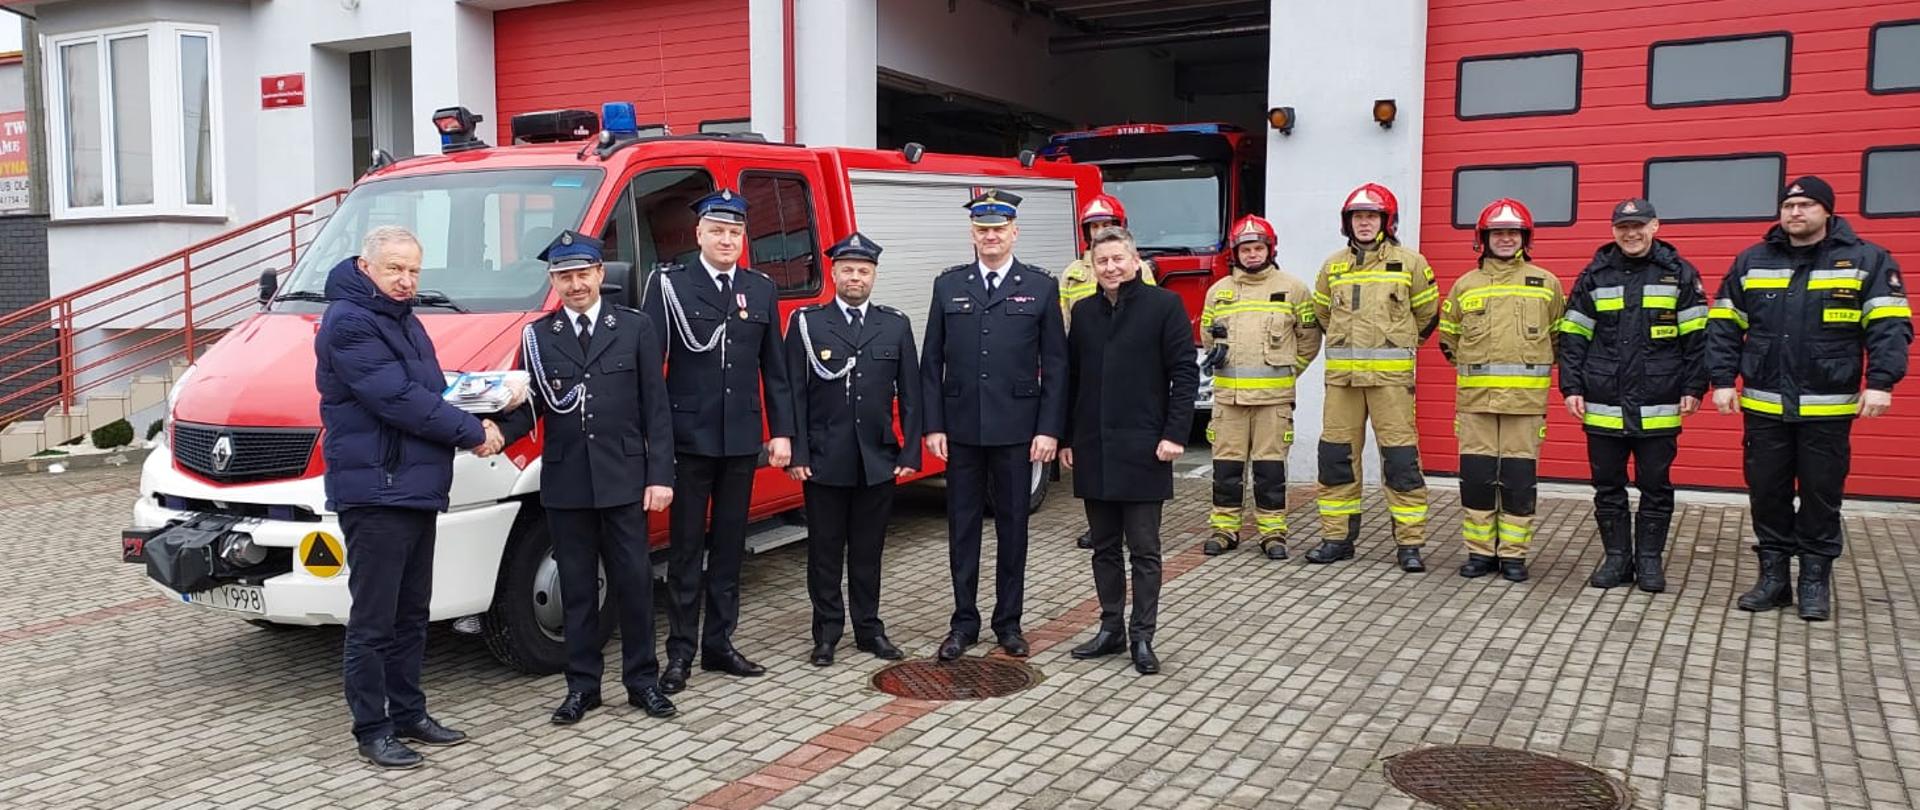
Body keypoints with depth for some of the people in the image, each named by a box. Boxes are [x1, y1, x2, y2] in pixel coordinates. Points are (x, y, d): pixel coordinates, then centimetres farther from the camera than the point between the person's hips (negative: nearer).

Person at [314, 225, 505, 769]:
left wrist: (473, 424, 0)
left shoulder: (405, 321, 18)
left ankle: (408, 714, 27)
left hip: (417, 491, 10)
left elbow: (433, 391, 20)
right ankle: (372, 731, 8)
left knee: (411, 615, 17)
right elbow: (397, 400, -21)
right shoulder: (349, 323, -13)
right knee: (373, 621, -1)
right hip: (374, 493, -10)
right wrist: (472, 432, -13)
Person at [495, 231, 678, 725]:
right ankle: (582, 685, 20)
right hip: (565, 481, 2)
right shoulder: (538, 337, 7)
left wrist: (660, 475, -6)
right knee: (577, 587, 10)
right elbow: (530, 407, 5)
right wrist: (499, 432, -17)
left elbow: (655, 409, 0)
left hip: (623, 479, -1)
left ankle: (643, 680, 17)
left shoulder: (636, 329, 3)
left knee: (634, 581, 4)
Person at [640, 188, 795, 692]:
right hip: (689, 438, -4)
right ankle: (680, 652, 13)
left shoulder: (761, 289, 9)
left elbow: (774, 368, 10)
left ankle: (719, 644, 22)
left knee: (730, 546, 11)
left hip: (742, 439, 4)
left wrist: (781, 432, 5)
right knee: (686, 548, 4)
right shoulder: (669, 285, -4)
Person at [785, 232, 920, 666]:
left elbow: (909, 394, 7)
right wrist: (796, 453, -7)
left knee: (868, 549, 11)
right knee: (825, 549, 7)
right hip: (824, 461, -2)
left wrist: (910, 453, 1)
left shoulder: (896, 324, 8)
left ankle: (869, 629, 22)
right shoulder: (806, 322, 1)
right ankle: (827, 632, 18)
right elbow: (794, 393, -1)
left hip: (878, 460, 2)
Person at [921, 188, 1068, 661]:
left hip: (1016, 430, -1)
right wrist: (933, 426, -2)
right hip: (961, 429, 1)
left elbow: (1055, 365, -1)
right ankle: (964, 622, 18)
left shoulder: (1041, 287, 1)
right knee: (962, 527, 7)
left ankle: (1009, 622, 19)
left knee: (1013, 526, 8)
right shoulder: (948, 286, 6)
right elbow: (932, 362, 5)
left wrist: (1049, 430, -8)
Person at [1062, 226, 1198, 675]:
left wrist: (1175, 434, -12)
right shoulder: (1084, 311, 10)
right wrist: (1066, 438, 10)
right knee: (1104, 547, 12)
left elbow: (1185, 373, -6)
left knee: (1144, 550, 2)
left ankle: (1142, 638, 11)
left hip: (1142, 450, -4)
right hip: (1093, 451, 5)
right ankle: (1111, 628, 22)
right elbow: (1071, 378, 13)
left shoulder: (1164, 305, -3)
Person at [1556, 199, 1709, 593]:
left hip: (1658, 407, -2)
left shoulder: (1679, 274, 1)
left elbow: (1697, 337, 2)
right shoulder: (1594, 276, 6)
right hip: (1603, 406, 2)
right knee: (1608, 486, 8)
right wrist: (1572, 388, 1)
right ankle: (1616, 557, 20)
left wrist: (1693, 388, -3)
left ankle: (1649, 560, 18)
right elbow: (1572, 336, 7)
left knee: (1655, 486, 7)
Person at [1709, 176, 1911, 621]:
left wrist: (1880, 382, -15)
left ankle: (1816, 580, 19)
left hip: (1827, 409, -2)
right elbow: (1724, 326, 8)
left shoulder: (1867, 261, -1)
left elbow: (1889, 326, -5)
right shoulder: (1751, 262, 7)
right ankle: (1773, 576, 20)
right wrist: (1722, 380, 0)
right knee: (1767, 493, 8)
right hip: (1764, 406, 2)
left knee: (1821, 496, 6)